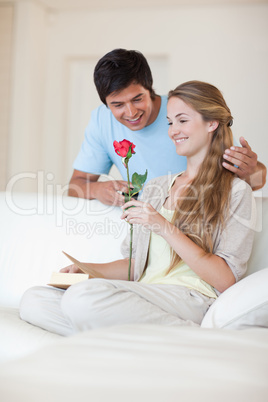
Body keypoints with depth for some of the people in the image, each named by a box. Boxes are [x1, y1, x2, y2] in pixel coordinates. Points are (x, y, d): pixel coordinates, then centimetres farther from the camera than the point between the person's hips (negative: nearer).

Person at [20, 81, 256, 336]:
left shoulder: (235, 191, 3)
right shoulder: (156, 187, 24)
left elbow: (225, 281, -7)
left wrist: (165, 228, -12)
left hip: (190, 301, -7)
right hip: (144, 297, 7)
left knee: (81, 297, -33)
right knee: (32, 300, -13)